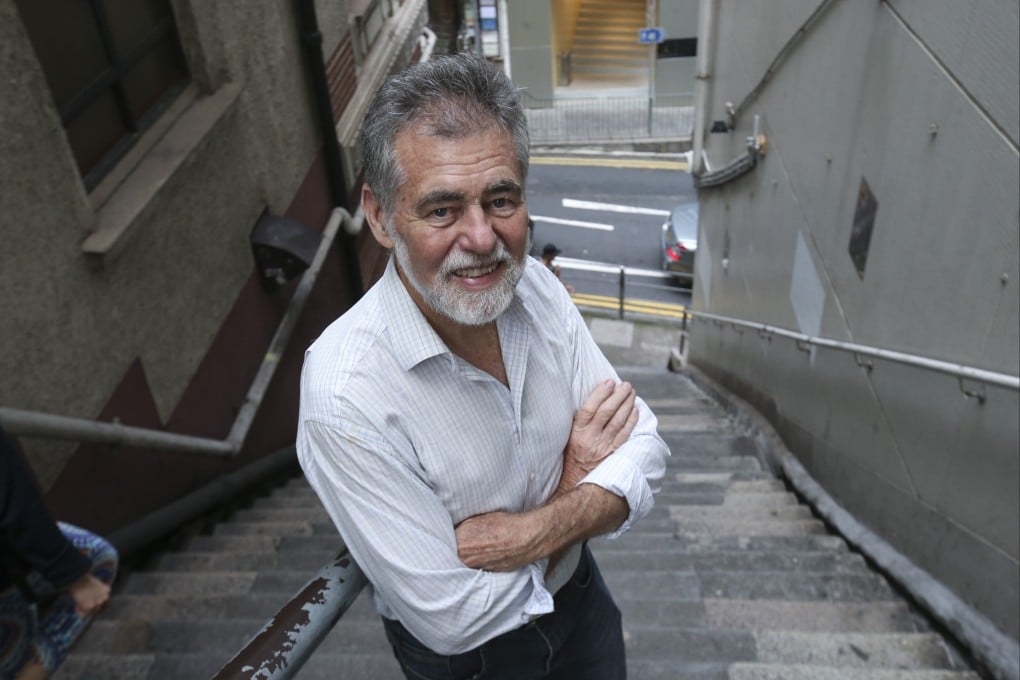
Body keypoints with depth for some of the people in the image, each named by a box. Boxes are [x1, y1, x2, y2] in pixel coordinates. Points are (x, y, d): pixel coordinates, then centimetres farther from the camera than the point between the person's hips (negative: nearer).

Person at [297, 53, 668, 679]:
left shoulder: (537, 287, -17)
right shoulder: (344, 397, -34)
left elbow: (643, 450, -14)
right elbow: (451, 616, -29)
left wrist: (528, 532, -30)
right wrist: (575, 489, -20)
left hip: (575, 590, 5)